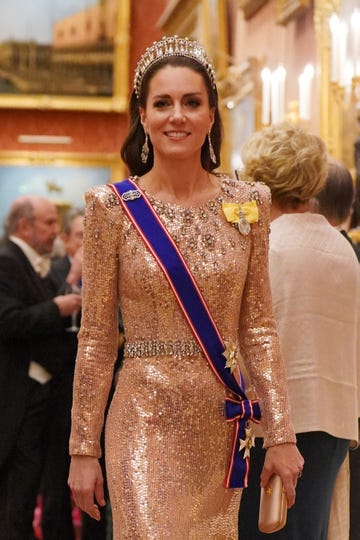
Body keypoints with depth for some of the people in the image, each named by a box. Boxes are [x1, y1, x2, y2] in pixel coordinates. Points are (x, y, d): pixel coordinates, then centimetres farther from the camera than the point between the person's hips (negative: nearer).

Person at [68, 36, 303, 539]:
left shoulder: (248, 202, 2)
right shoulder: (113, 206, -5)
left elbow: (259, 328, 4)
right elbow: (96, 338, -2)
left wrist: (282, 435, 0)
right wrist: (83, 448, -2)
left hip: (224, 424, 3)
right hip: (145, 424, -3)